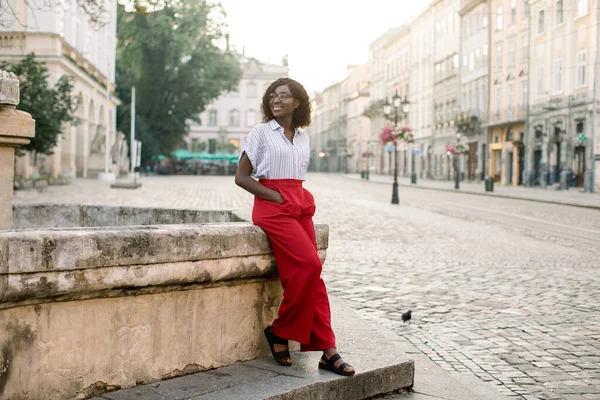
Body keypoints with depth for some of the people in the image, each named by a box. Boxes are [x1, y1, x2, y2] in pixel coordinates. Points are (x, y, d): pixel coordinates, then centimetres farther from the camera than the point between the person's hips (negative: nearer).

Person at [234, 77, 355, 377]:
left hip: (300, 206, 5)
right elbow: (241, 177, -3)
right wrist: (278, 198, -12)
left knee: (312, 273, -5)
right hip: (271, 207, -5)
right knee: (310, 265, -21)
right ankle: (280, 332, -4)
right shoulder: (261, 132, 1)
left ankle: (326, 351, -5)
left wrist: (303, 200, 5)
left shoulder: (303, 138, 16)